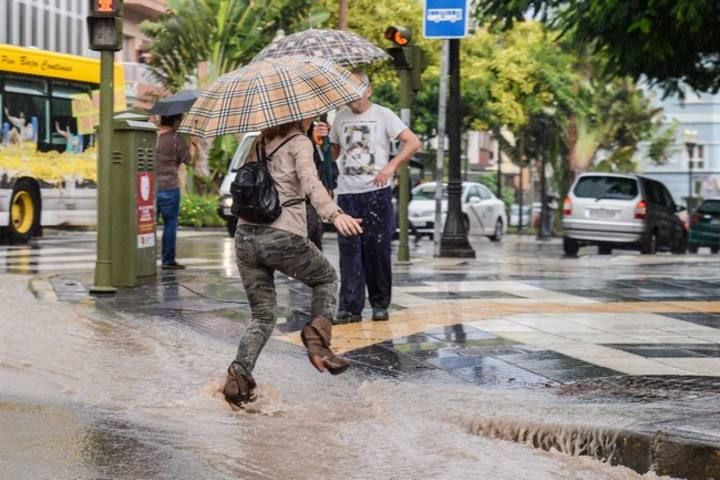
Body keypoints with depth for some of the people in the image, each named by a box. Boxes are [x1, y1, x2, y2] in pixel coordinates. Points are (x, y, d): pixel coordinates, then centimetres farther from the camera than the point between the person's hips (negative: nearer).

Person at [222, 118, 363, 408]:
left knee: (262, 315, 14)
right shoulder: (299, 143, -2)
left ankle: (239, 374, -8)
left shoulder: (261, 143, 17)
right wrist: (334, 214, -35)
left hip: (245, 236, 6)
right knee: (326, 279, 22)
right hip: (282, 237, -6)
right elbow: (310, 182, -21)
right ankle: (318, 339, -1)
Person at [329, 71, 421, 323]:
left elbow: (413, 142, -4)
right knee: (349, 250, -4)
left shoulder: (382, 115, 1)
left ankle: (380, 305, 11)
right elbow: (333, 152, 25)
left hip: (376, 191, -3)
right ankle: (350, 307, -4)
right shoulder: (341, 118, 14)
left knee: (378, 249, 1)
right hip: (347, 193, 3)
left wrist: (391, 166, -13)